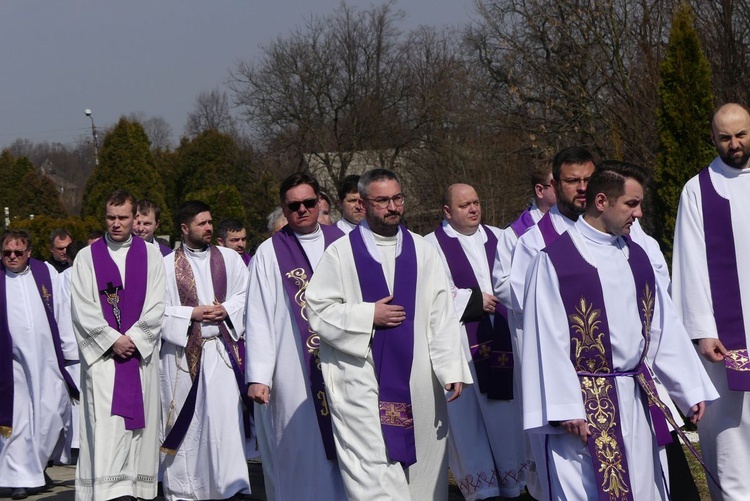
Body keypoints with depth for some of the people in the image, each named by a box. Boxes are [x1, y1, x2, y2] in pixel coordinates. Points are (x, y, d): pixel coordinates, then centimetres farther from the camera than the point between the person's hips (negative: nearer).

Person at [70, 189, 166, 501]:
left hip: (141, 352, 2)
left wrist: (133, 339, -9)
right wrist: (112, 340, -10)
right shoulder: (87, 257, 5)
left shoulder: (151, 256, 9)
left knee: (140, 419, 2)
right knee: (104, 420, -11)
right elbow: (82, 309, -2)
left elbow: (156, 308, 2)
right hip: (102, 354, -2)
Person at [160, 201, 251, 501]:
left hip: (222, 351, 1)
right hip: (181, 352, -1)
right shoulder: (167, 265, 2)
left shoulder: (229, 259, 10)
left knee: (225, 416, -8)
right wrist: (192, 314, -11)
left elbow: (245, 295, 9)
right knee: (184, 421, 3)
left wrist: (226, 310, -9)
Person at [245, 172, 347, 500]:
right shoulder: (270, 253, 3)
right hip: (294, 372, -2)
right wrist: (258, 375, -9)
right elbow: (258, 318, -2)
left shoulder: (341, 244, 11)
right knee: (300, 455, 0)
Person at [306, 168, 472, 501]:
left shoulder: (424, 252, 8)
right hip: (361, 382, -3)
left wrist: (451, 370, -5)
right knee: (372, 470, -8)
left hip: (416, 382, 3)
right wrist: (368, 315, -10)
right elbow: (318, 311, 0)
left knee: (420, 463, 5)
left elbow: (441, 316, 3)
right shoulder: (341, 253, 2)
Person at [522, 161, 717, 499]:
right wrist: (564, 408, -17)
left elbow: (664, 327, 13)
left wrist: (690, 389, 10)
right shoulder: (555, 260, -9)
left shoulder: (636, 256, 10)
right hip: (585, 404, -6)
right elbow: (546, 340, -12)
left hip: (637, 398, 6)